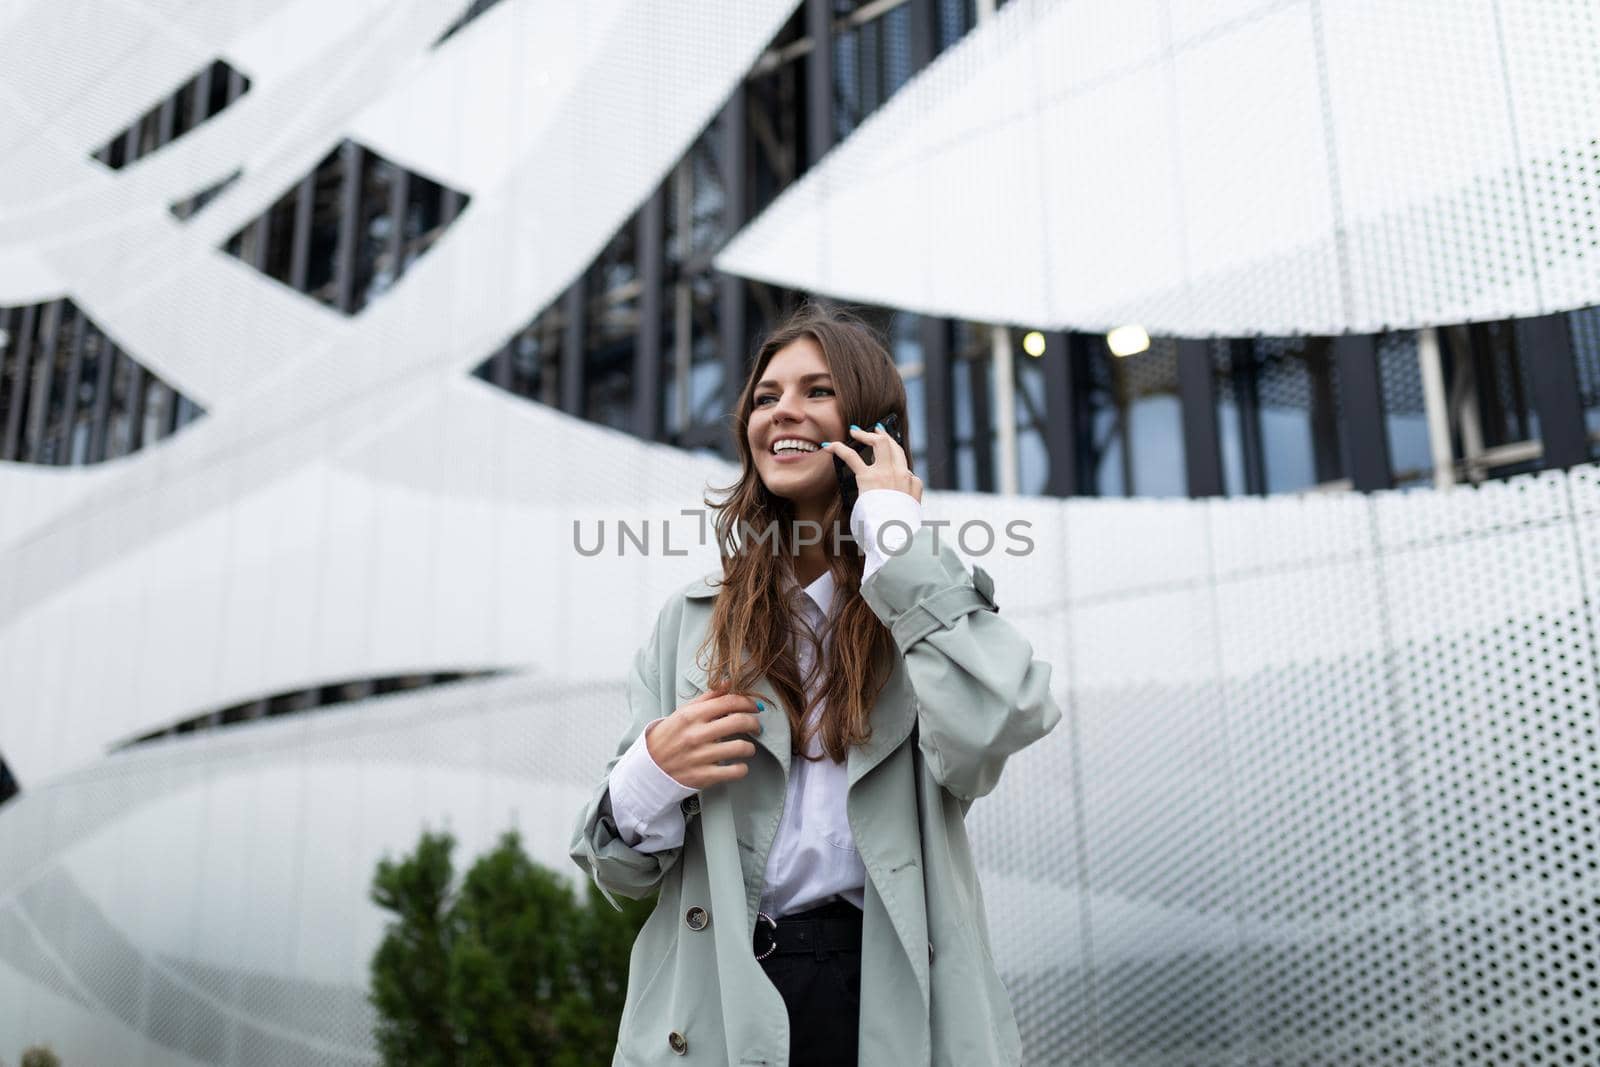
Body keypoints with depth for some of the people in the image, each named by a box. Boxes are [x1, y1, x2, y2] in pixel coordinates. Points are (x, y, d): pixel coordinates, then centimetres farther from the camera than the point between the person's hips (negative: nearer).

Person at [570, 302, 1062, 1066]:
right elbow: (621, 870, 9)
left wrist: (898, 532, -11)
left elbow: (992, 730, -20)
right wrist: (650, 775, -13)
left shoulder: (932, 599, 4)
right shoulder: (690, 621, 8)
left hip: (897, 1003, -1)